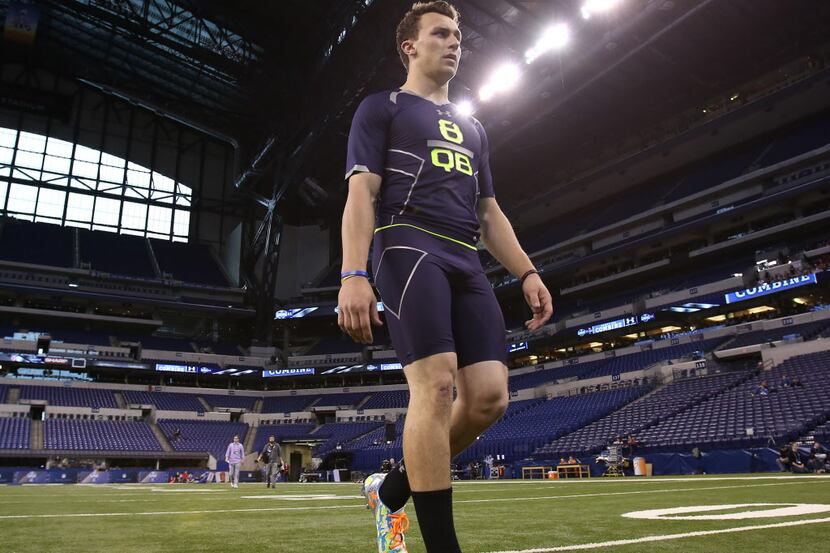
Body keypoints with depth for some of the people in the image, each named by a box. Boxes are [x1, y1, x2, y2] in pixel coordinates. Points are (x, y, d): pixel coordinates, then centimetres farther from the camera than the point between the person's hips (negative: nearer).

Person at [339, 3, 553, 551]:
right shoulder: (381, 108, 13)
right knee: (435, 384, -20)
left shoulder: (473, 128, 32)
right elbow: (361, 194, -1)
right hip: (410, 247, -6)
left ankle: (392, 489, 14)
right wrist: (353, 275, -16)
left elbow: (490, 212, 28)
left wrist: (527, 272, 13)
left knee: (489, 396, -7)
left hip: (467, 262, 6)